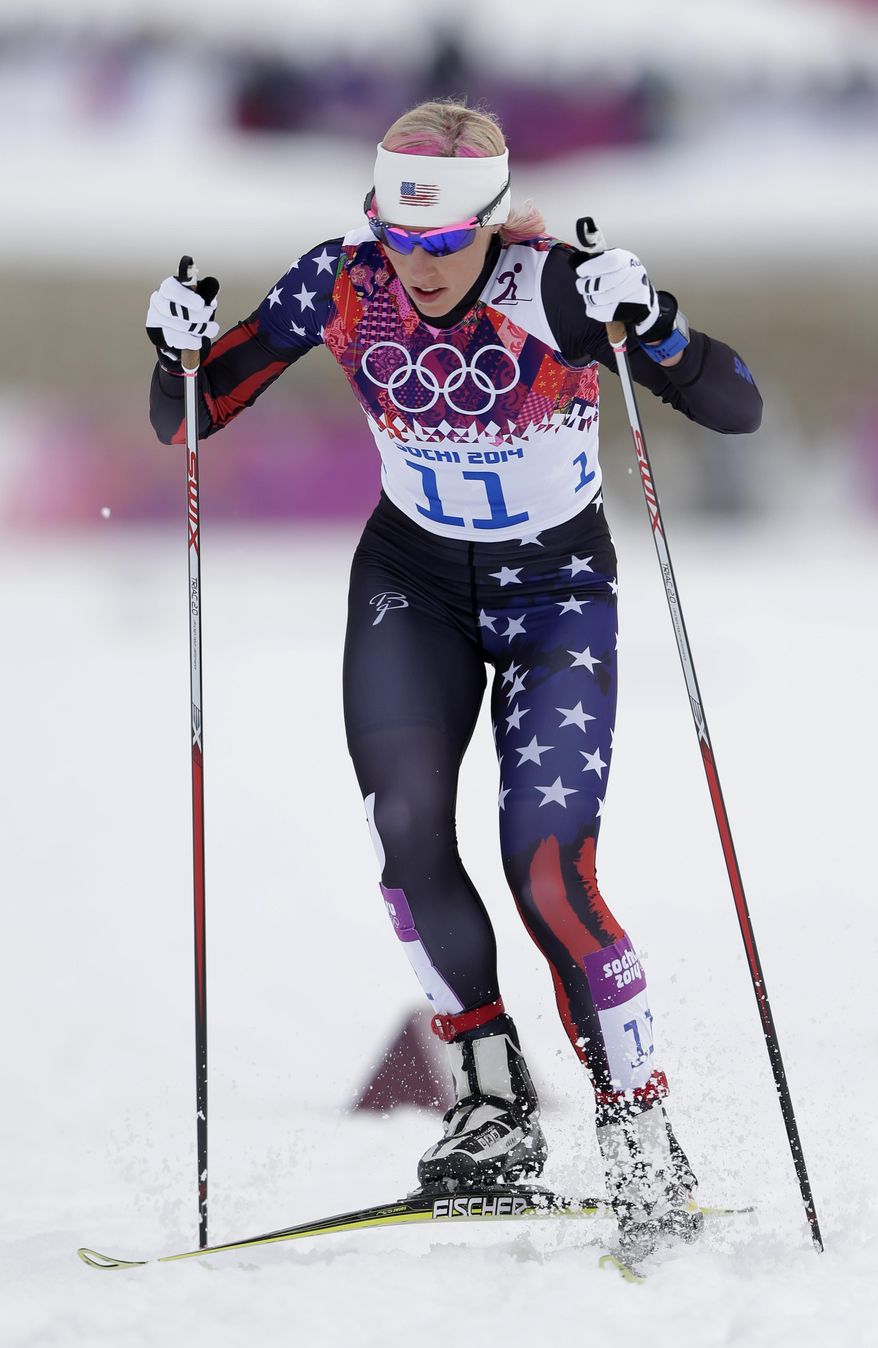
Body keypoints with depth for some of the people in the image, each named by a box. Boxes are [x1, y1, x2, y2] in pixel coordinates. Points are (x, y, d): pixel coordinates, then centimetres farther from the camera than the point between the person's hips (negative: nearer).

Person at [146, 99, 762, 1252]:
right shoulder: (343, 285, -15)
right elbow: (189, 422, -6)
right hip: (413, 581, 4)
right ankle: (494, 1105, 0)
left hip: (557, 591, -3)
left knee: (545, 866, -17)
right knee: (407, 832, -15)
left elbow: (737, 410, -26)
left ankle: (642, 1140, -5)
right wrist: (181, 352, -28)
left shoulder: (556, 289, -25)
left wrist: (651, 324, -43)